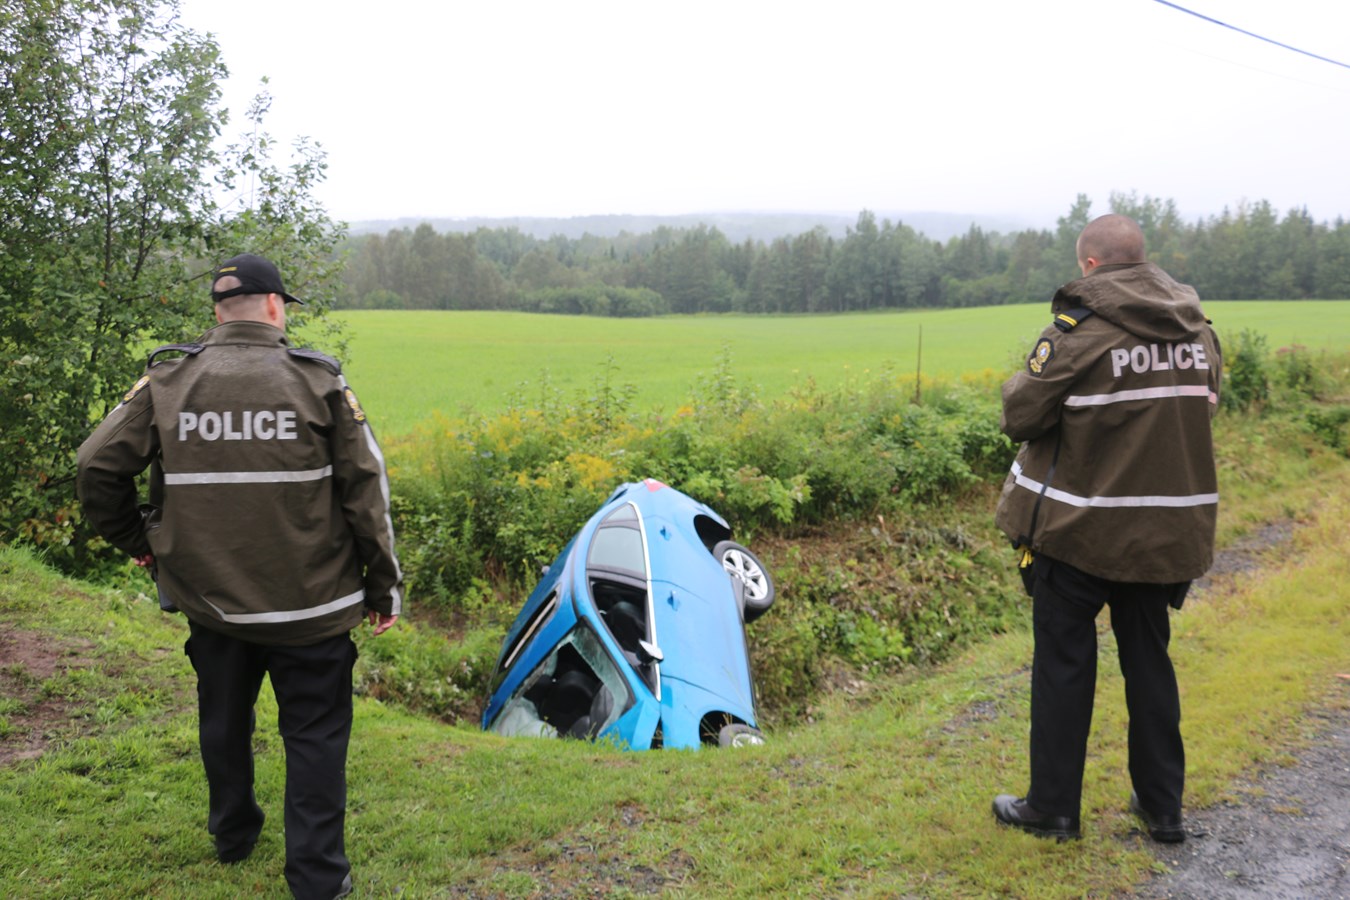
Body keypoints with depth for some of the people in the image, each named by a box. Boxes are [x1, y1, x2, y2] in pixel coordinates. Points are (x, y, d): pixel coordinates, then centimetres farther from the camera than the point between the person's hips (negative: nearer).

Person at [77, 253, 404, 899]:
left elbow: (97, 467, -2)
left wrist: (137, 543, 15)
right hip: (307, 601, -3)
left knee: (223, 718, 24)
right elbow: (365, 490, -8)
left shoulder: (166, 381, -4)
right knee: (314, 731, 9)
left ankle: (233, 835, 44)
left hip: (207, 597, 3)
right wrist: (383, 584, 2)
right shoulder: (317, 382, -10)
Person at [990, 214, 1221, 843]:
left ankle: (1052, 808, 16)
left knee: (1063, 662, 6)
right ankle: (1163, 807, 26)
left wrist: (1021, 383, 4)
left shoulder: (1081, 327, -16)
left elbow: (1020, 416, -14)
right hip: (1167, 528, 6)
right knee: (1149, 660, 17)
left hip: (1079, 527, -6)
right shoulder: (1196, 327, 4)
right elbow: (1202, 406, 15)